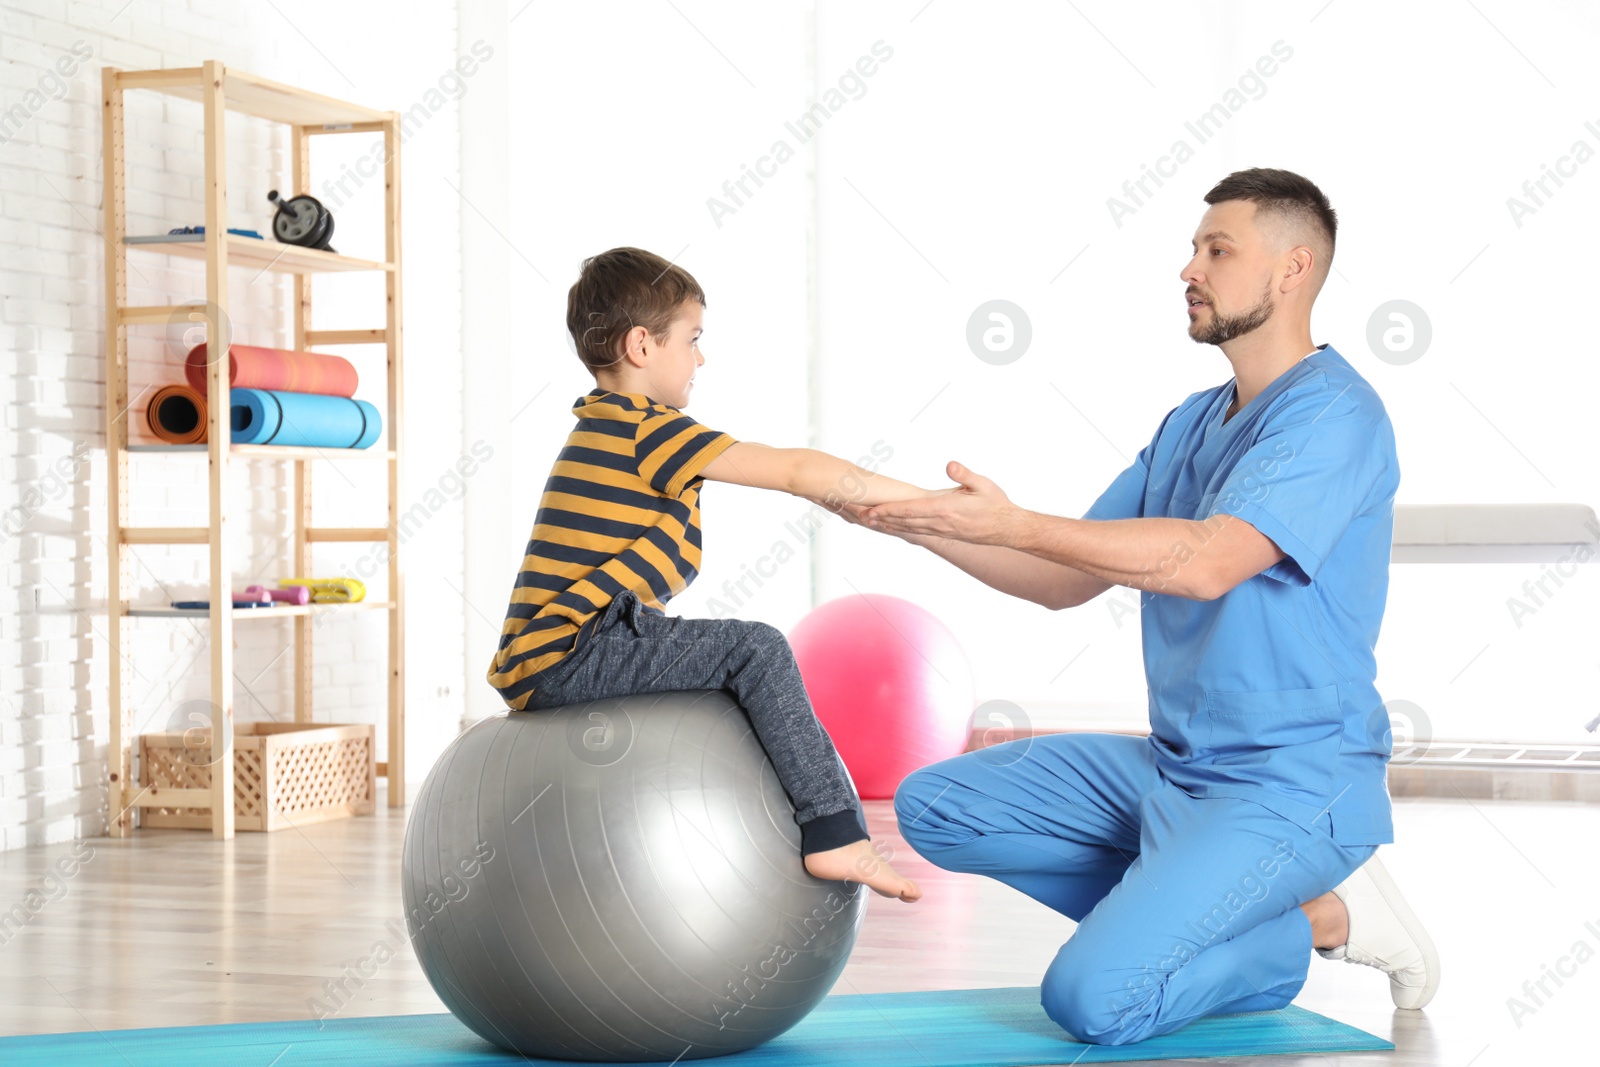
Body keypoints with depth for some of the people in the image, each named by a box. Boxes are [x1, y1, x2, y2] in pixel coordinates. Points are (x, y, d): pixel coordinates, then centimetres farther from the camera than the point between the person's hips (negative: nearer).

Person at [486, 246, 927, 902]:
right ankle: (835, 834, -18)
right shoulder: (648, 430, -11)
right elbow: (795, 471, -13)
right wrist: (927, 502, -9)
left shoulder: (601, 425, 20)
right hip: (569, 658, -11)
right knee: (756, 649, -15)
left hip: (542, 665, 11)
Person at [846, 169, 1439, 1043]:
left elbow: (1207, 562, -30)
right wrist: (924, 527, -3)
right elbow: (1067, 582, 12)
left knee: (1090, 997, -23)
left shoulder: (1334, 413, -15)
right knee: (933, 807, 0)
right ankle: (1171, 909, 4)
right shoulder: (1190, 424, 14)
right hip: (1171, 767, 9)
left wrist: (1008, 524, -29)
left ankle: (1310, 923, 1)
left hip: (1293, 784, -9)